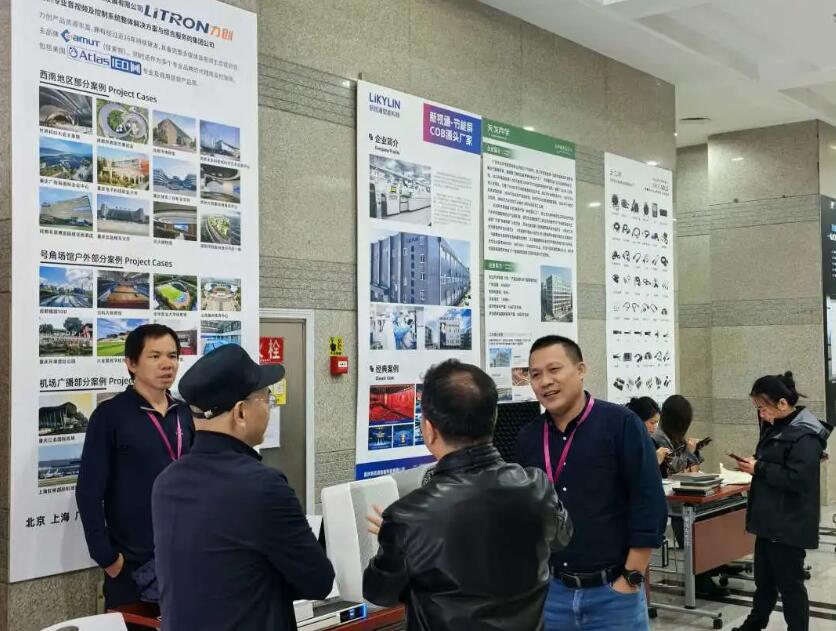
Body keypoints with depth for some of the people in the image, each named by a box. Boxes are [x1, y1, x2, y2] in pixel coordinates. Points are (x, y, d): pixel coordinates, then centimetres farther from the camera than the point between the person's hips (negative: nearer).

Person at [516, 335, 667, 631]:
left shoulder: (620, 423, -10)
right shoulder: (528, 437, 4)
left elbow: (650, 504, -11)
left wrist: (631, 580, -11)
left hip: (613, 591, -4)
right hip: (551, 590, 4)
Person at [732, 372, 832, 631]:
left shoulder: (805, 435, -19)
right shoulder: (776, 427, 10)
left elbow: (797, 478, -26)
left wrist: (758, 469, -21)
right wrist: (754, 464, 3)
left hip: (790, 524, -9)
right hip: (769, 519, 9)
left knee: (789, 581, 2)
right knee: (764, 576, 21)